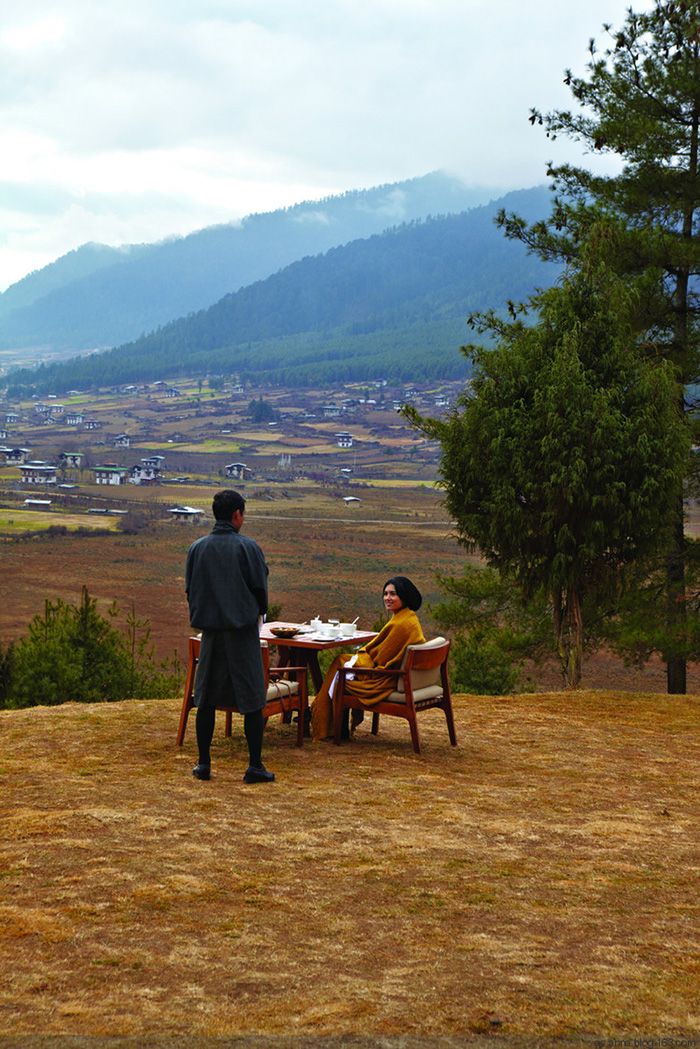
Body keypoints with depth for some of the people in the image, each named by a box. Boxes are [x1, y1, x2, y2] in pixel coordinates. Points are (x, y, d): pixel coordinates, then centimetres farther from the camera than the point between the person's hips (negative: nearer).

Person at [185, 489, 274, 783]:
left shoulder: (197, 548, 1)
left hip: (210, 631, 4)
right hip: (243, 632, -3)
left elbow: (190, 590, 6)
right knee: (252, 698, 3)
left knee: (206, 698, 11)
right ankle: (255, 766, 3)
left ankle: (204, 763, 13)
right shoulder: (247, 547, -10)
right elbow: (260, 588, -5)